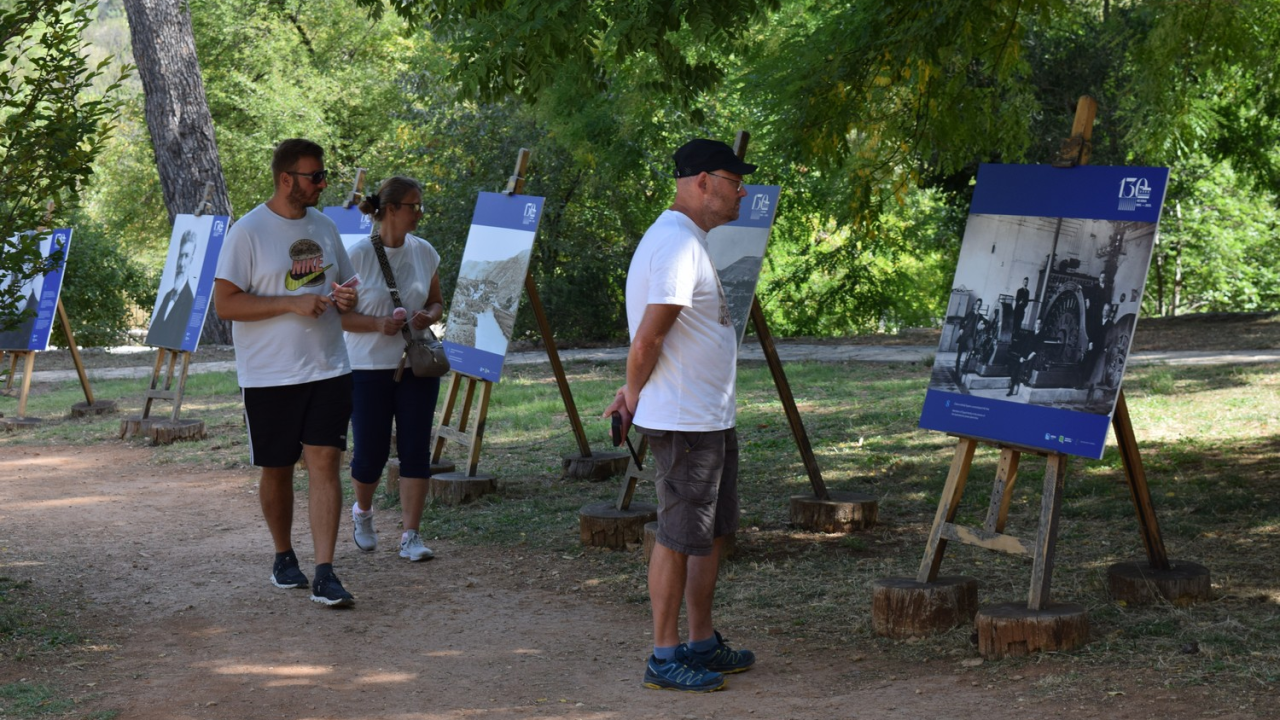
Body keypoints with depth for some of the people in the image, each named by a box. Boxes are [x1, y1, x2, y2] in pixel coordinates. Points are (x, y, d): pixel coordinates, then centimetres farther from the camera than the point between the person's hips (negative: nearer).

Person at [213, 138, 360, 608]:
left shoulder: (324, 227, 10)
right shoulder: (248, 232, -8)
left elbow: (344, 284, 23)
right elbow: (225, 304, -14)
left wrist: (347, 299, -2)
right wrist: (293, 304, -20)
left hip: (328, 370, 4)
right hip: (269, 375, -4)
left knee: (325, 463, -7)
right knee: (277, 469, 9)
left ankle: (325, 575, -10)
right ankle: (283, 557, 30)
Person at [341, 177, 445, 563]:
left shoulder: (423, 252, 5)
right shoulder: (357, 255, -8)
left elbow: (436, 301, 16)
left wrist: (429, 316, -6)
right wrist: (378, 323, -21)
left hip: (417, 365, 4)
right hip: (369, 367, -4)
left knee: (415, 448, -2)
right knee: (370, 451, 2)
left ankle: (410, 535, 3)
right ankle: (362, 512, 33)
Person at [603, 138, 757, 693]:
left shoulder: (686, 240, 16)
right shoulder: (677, 244, -19)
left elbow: (647, 343, 20)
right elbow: (647, 340, -22)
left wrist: (636, 393, 11)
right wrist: (634, 395, -7)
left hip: (712, 418, 10)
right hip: (684, 421, -10)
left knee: (712, 531, 17)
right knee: (680, 537, -2)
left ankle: (702, 643, 27)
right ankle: (664, 658, 6)